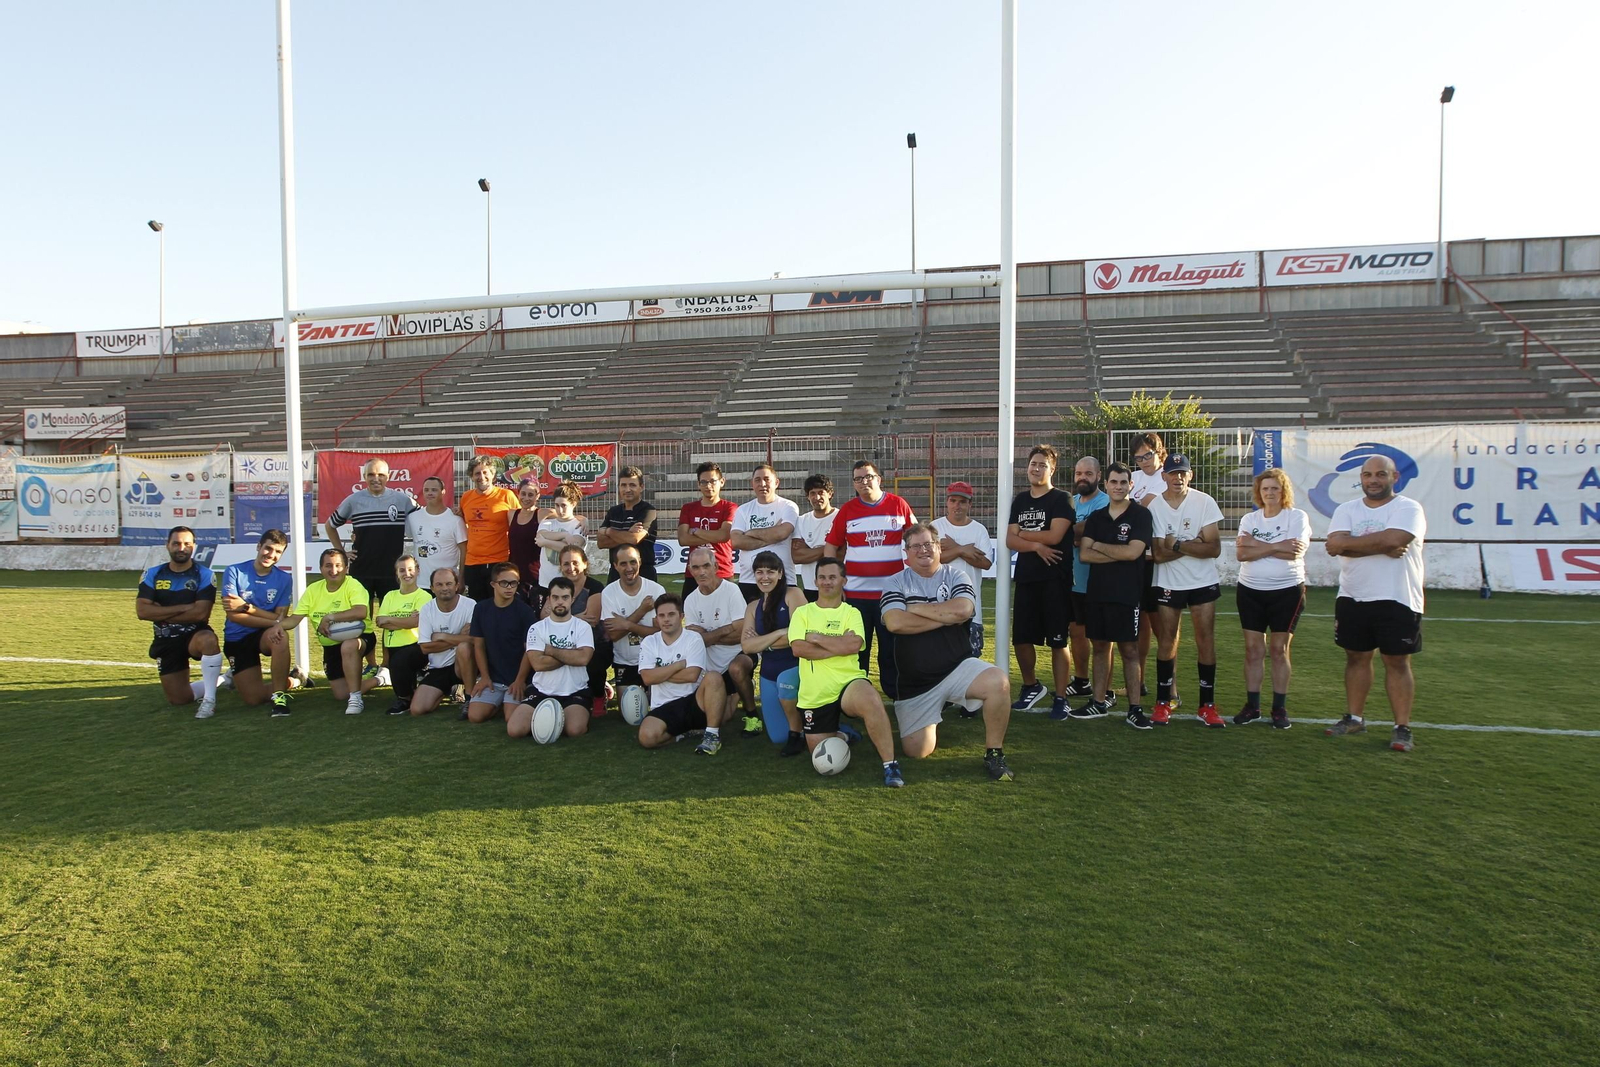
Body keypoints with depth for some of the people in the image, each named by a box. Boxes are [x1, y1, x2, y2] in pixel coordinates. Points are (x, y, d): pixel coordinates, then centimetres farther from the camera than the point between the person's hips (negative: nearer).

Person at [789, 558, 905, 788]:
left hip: (848, 683, -2)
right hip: (814, 695, 3)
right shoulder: (802, 612, 6)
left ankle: (890, 764, -26)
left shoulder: (851, 612, 4)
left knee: (870, 700, -37)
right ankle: (841, 736, 38)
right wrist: (839, 647, -13)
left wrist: (816, 637, -11)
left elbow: (854, 644, -17)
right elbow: (798, 648, -12)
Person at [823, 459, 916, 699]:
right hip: (855, 592, 1)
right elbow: (831, 545, 5)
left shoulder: (899, 505, 2)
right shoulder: (847, 510, 3)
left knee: (892, 647, 7)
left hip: (892, 590, -1)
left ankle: (895, 694, 18)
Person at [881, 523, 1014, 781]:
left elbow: (963, 609, -20)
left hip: (958, 668, 0)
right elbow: (894, 622, -19)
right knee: (916, 751, -1)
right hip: (915, 682, 1)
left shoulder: (956, 576, 2)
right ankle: (930, 720, 35)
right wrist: (946, 617, -14)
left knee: (999, 682, -31)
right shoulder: (897, 583, 0)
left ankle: (994, 754, -11)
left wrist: (918, 608, -12)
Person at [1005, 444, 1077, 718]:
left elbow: (1054, 536, -16)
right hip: (1026, 578, 6)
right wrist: (1037, 546, -13)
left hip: (1055, 579, -5)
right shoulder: (1020, 500, 13)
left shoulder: (1061, 500, -3)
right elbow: (1010, 541, 5)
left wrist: (1022, 533, -3)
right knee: (1021, 639, 9)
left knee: (1058, 641, -1)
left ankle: (1060, 698, 8)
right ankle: (1031, 686, 31)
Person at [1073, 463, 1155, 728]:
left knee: (1129, 650, -1)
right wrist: (1118, 554, -10)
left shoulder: (1141, 514, -3)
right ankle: (1100, 703, 20)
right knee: (1100, 646, 10)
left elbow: (1133, 552, -15)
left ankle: (1135, 708, 5)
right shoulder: (1096, 517, 11)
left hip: (1128, 594, -5)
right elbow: (1083, 554, 1)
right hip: (1097, 592, 5)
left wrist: (1098, 546, -3)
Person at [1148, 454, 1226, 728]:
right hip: (1168, 584, 0)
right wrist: (1194, 544, -16)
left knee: (1206, 640, 2)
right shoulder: (1154, 506, -7)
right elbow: (1159, 554, -11)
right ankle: (1163, 702, 16)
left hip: (1204, 582, 0)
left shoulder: (1204, 502, -8)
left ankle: (1207, 705, 11)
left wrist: (1177, 544, -19)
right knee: (1166, 641, 5)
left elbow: (1214, 549, -13)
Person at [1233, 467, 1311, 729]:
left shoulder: (1297, 517, -3)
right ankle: (1252, 705, 12)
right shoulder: (1249, 519, 7)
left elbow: (1294, 552, -19)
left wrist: (1257, 545, -14)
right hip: (1250, 591, 3)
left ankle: (1280, 708, 11)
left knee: (1280, 649, 2)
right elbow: (1241, 554, -8)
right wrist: (1277, 547, -16)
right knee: (1253, 649, 5)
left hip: (1287, 591, -3)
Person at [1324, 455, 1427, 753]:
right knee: (1356, 658, 12)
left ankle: (1402, 727, 8)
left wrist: (1352, 542, -11)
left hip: (1397, 600, -4)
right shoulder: (1346, 510, 6)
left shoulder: (1408, 508, -5)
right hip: (1352, 599, 4)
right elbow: (1334, 545, -11)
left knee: (1397, 662, 2)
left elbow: (1392, 538, -24)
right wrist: (1382, 547, -16)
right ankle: (1354, 718, 23)